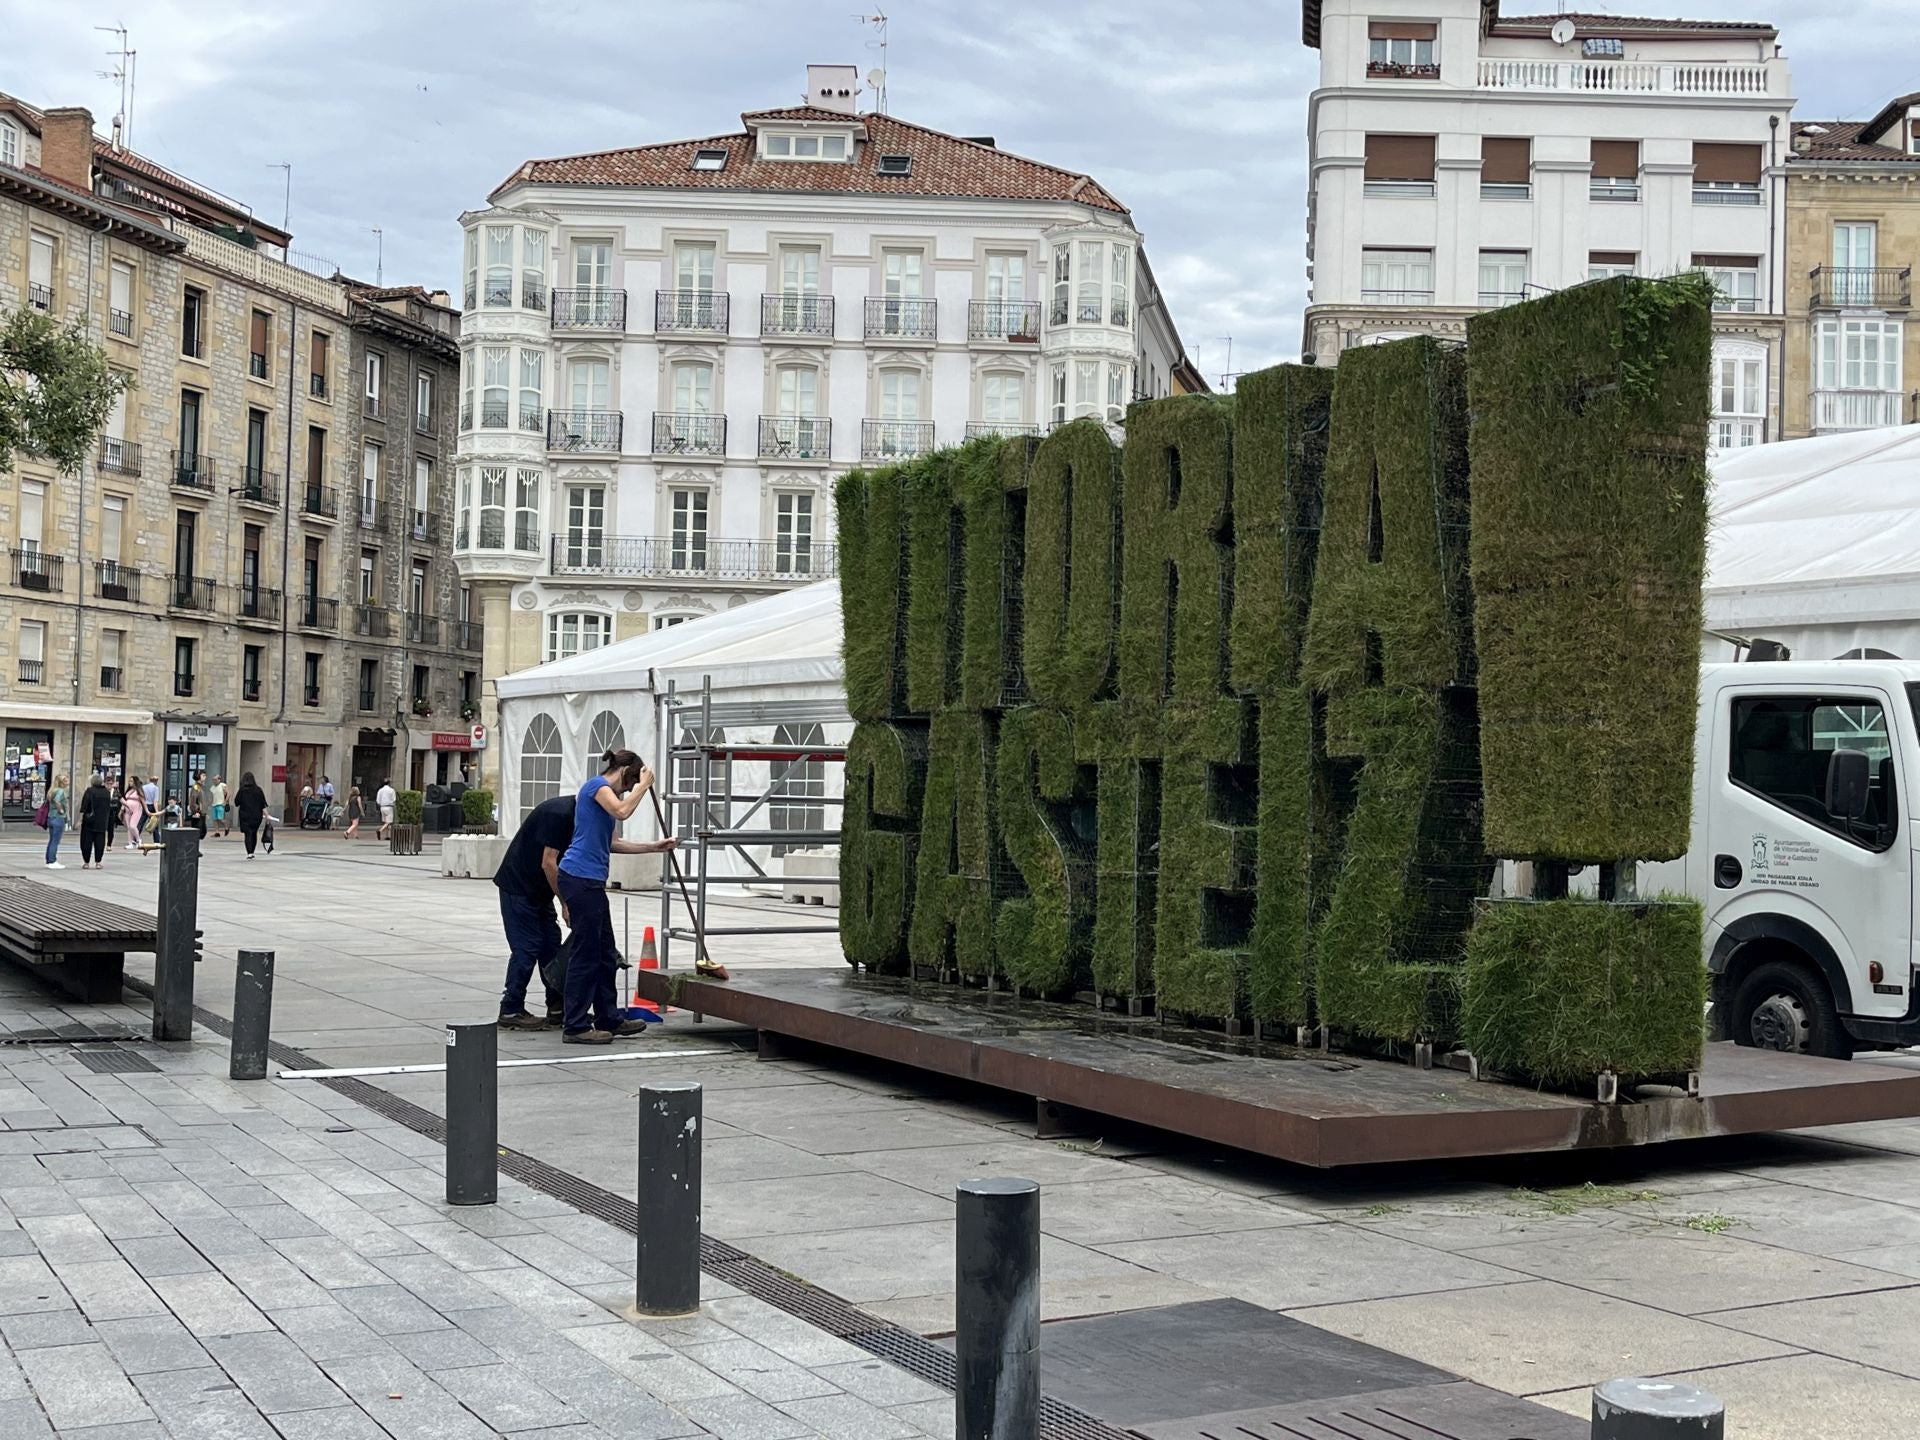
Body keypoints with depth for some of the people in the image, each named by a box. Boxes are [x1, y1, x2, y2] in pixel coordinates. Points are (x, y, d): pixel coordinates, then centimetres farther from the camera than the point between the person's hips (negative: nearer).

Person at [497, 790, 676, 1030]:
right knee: (526, 948, -9)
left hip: (538, 890, 9)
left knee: (551, 946, 8)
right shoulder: (558, 814, -24)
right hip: (518, 886, -9)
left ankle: (558, 1009, 12)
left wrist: (656, 846, 10)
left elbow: (613, 843, 14)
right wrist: (565, 902, -17)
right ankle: (510, 1012, -3)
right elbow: (548, 863, -24)